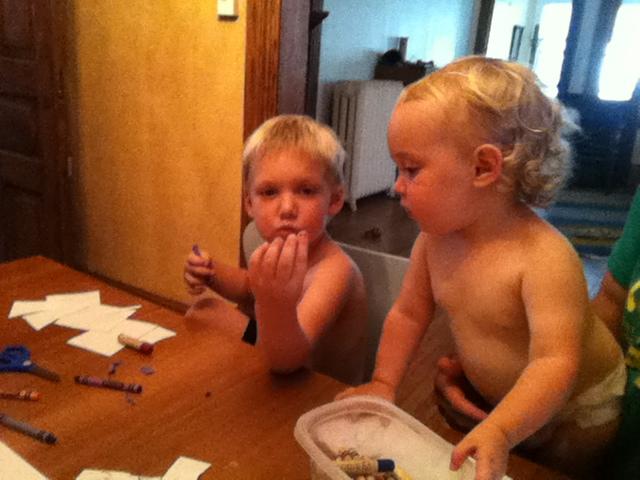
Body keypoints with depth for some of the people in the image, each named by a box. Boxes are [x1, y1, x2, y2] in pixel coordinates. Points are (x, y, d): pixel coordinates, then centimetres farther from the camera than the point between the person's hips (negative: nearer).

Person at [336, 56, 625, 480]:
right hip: (498, 404, 6)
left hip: (577, 412, -5)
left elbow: (555, 364, -41)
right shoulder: (435, 239, -14)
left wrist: (499, 433, -55)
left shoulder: (545, 256, -35)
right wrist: (383, 384, -8)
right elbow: (408, 314, -2)